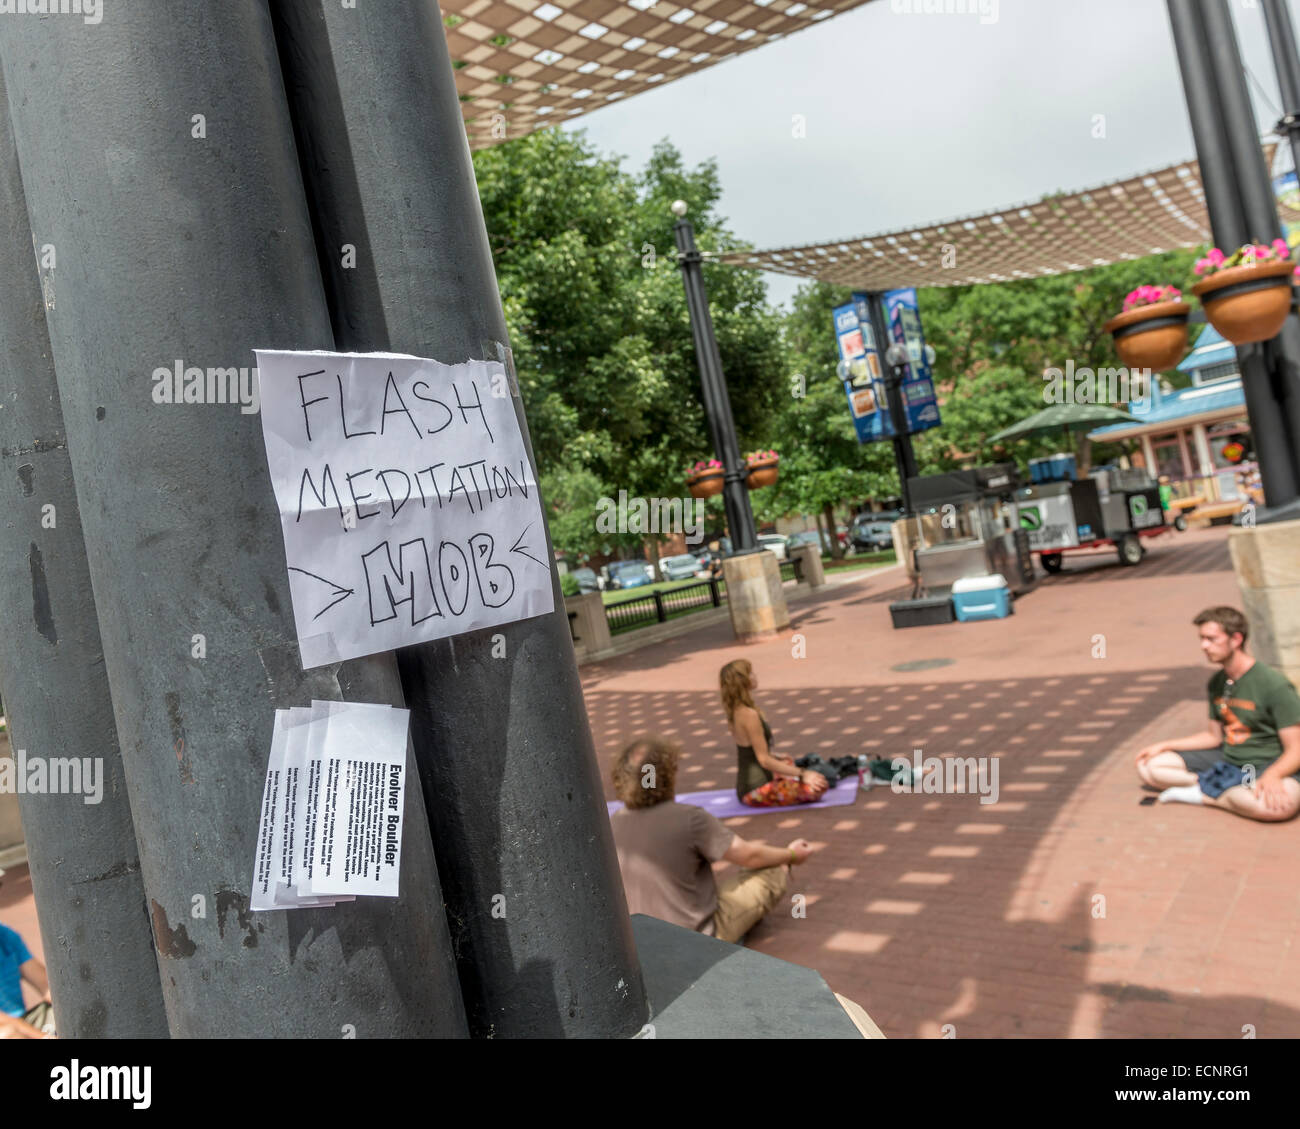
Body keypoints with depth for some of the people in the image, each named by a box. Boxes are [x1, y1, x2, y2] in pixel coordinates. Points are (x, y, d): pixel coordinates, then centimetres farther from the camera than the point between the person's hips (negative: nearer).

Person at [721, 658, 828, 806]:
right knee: (819, 786, -19)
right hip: (757, 792, -10)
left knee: (788, 762, 39)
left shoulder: (735, 711, 6)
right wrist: (801, 774, -19)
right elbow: (764, 760, -22)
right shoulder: (749, 715, -22)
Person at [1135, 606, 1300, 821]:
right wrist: (1164, 746, 9)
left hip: (1267, 763, -6)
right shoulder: (1217, 682, 7)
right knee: (1148, 766, -5)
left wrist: (1272, 775, -38)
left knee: (1281, 804, -42)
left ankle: (1202, 794, -18)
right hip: (1227, 758, 6)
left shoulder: (1275, 685, -16)